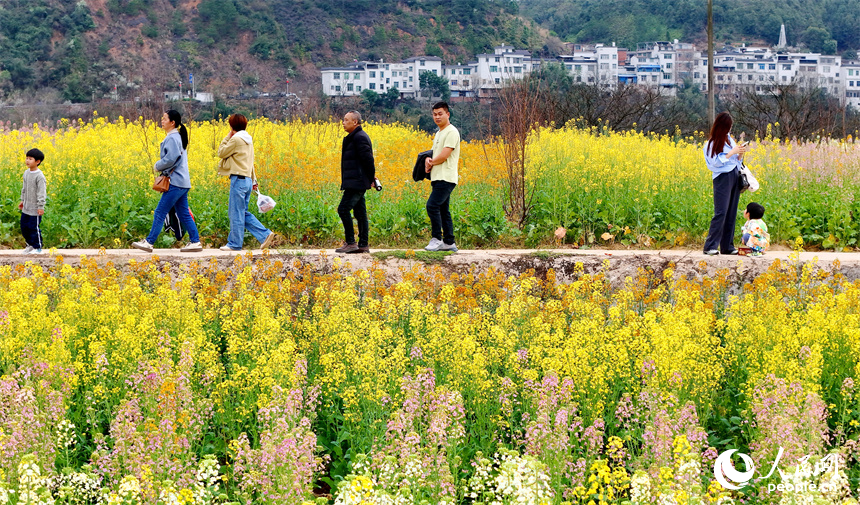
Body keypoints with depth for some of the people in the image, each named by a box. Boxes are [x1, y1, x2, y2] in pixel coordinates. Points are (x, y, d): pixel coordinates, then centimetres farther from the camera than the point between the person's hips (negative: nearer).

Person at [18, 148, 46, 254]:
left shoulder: (39, 176, -19)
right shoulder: (26, 173, 6)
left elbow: (42, 192, -19)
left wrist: (41, 206, -20)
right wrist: (22, 200, 20)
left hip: (35, 209, -8)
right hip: (26, 208, 8)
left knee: (34, 228, 1)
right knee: (24, 226, 14)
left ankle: (37, 247, 16)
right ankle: (30, 244, 32)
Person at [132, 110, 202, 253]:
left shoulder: (172, 138, -13)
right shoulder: (179, 137, 17)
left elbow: (171, 158, -24)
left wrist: (158, 166, -8)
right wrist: (161, 167, 14)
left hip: (176, 183, -10)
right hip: (182, 182, 10)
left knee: (160, 212, -7)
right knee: (184, 214, 10)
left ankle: (149, 242, -5)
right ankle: (195, 242, 9)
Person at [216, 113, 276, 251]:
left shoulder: (236, 139, -13)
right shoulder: (248, 139, 15)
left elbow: (221, 153, -5)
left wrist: (227, 137, 3)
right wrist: (254, 181, 27)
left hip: (239, 179, -9)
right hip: (247, 179, 9)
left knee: (236, 212, -1)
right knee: (242, 212, 14)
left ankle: (235, 244, 5)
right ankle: (265, 234, 7)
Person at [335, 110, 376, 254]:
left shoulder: (359, 137, -14)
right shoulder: (353, 137, 18)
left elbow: (368, 159, -18)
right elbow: (367, 160, 22)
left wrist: (371, 178, -11)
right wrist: (370, 178, 16)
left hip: (356, 182, -11)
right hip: (354, 182, 11)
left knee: (343, 209, -12)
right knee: (360, 212, 10)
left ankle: (350, 243, -10)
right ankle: (363, 245, 12)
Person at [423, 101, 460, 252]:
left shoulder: (451, 132, -10)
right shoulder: (439, 133, 21)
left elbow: (444, 155, -17)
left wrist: (431, 162, -2)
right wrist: (428, 160, 0)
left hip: (446, 178, -10)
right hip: (438, 178, 10)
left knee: (432, 206, -18)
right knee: (443, 210, 9)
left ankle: (436, 239, -12)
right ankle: (449, 243, 12)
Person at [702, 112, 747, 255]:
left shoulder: (729, 139, 16)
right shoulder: (712, 143, -5)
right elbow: (715, 162, -13)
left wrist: (740, 154, -1)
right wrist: (731, 153, -15)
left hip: (735, 176, 7)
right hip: (722, 177, -7)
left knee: (732, 214, 5)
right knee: (721, 213, -12)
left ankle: (727, 246, 8)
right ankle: (710, 246, -10)